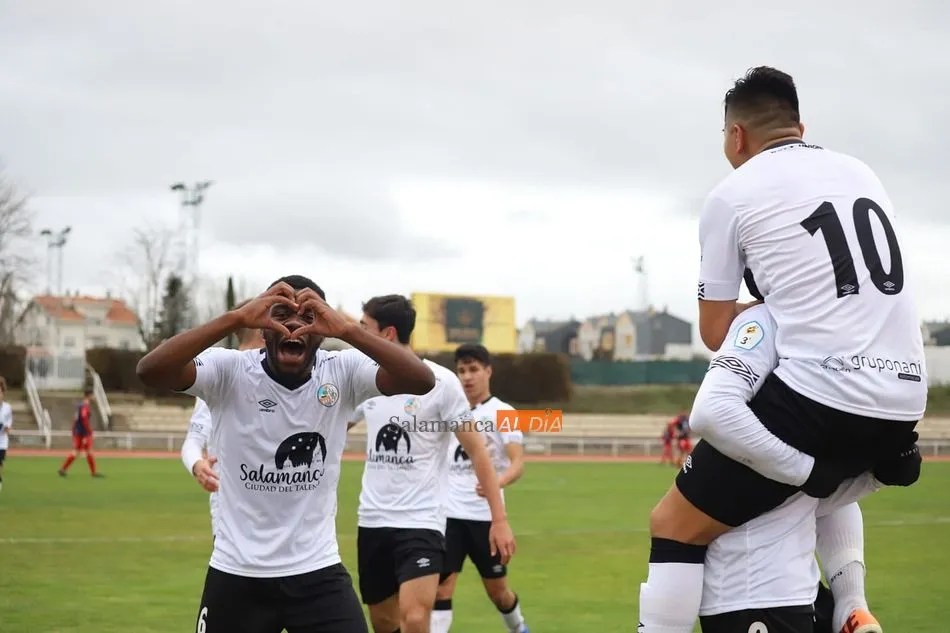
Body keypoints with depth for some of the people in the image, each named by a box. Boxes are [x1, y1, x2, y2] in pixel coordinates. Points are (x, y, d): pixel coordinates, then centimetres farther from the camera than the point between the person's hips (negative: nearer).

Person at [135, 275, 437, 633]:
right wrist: (237, 319, -37)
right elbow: (149, 372, -27)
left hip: (318, 572, 1)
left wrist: (347, 330, -35)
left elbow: (423, 381, -22)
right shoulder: (230, 370, -10)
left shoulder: (342, 373, -7)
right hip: (236, 573, 0)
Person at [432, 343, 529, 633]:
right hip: (449, 513, 3)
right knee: (441, 586, -11)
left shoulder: (503, 413, -6)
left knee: (497, 590, 13)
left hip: (486, 514, -2)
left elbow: (518, 462, -19)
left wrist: (497, 482, -39)